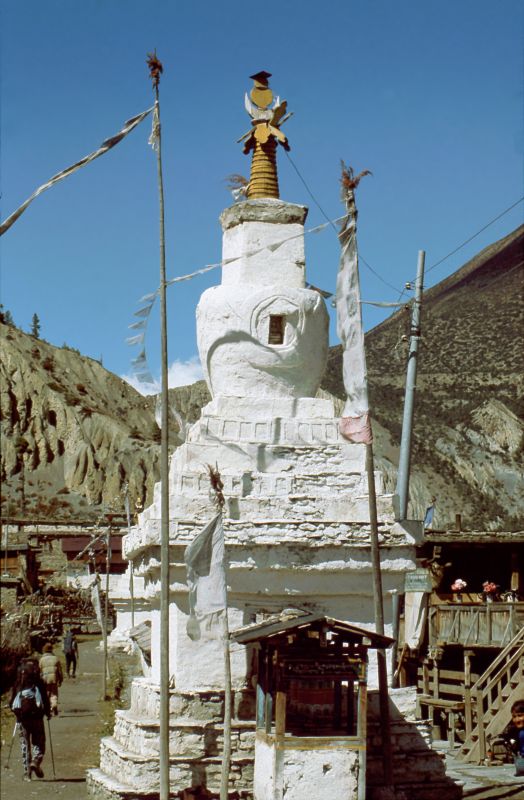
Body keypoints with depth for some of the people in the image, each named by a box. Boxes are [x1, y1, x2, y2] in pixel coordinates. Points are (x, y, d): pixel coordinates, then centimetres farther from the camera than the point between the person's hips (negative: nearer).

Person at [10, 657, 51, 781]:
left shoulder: (17, 684, 2)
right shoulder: (39, 683, -6)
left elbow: (12, 702, 6)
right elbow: (45, 700, -6)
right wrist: (48, 713, 10)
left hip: (21, 718, 2)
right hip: (36, 718, -2)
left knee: (24, 744, 10)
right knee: (39, 743, 10)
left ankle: (27, 772, 7)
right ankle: (36, 762, -16)